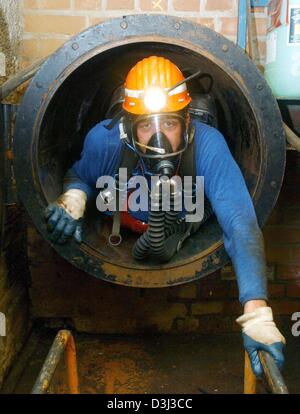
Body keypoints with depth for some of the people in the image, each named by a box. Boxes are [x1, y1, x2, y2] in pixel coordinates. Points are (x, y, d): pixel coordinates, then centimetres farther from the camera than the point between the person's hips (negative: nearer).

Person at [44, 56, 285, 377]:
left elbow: (239, 222, -43)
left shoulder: (207, 143, -35)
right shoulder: (104, 139, -29)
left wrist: (257, 315, -53)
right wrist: (73, 196, -33)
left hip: (186, 230, 1)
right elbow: (79, 176, -6)